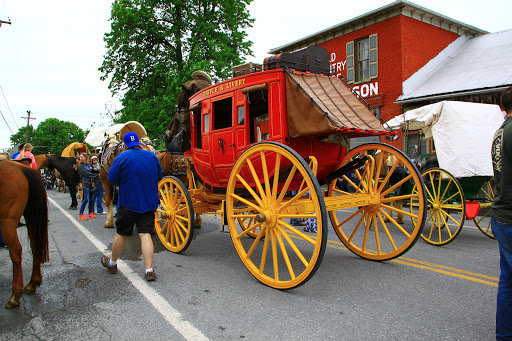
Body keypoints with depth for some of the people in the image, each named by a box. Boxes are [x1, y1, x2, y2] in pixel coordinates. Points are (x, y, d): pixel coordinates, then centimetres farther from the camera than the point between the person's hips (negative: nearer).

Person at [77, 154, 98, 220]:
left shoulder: (89, 164, 14)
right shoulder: (80, 166, -1)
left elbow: (92, 173, 9)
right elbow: (87, 174, -10)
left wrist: (93, 181, -6)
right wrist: (97, 175, -9)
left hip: (92, 184, 5)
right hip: (86, 184, -5)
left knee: (92, 199, 8)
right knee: (86, 199, -14)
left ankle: (90, 213, 20)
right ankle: (81, 215, -10)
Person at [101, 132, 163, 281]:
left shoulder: (122, 158, -10)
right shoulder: (153, 156, 3)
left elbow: (112, 179, -7)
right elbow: (159, 177, 12)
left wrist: (124, 182, 11)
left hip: (128, 203, -3)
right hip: (149, 203, 3)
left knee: (121, 234, 13)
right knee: (145, 234, 0)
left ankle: (112, 263, 33)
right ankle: (149, 270, -6)